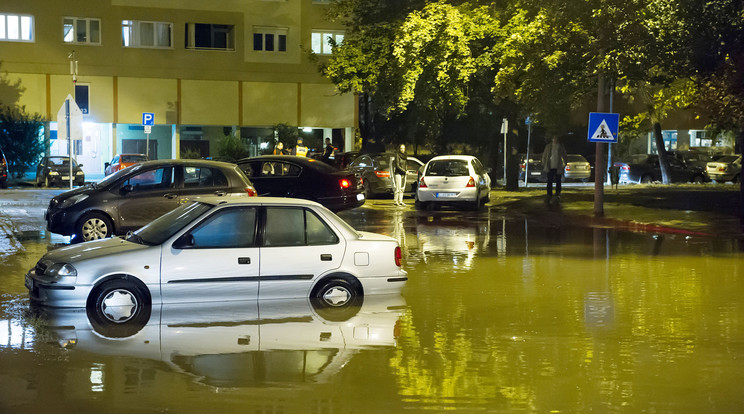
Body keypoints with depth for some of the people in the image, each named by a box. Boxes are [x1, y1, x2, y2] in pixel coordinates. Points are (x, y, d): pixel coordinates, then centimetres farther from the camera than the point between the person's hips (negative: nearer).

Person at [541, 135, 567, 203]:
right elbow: (544, 155, 11)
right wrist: (543, 164, 6)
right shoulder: (548, 146, 7)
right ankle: (549, 196, 6)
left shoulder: (561, 147, 4)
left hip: (558, 167, -1)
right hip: (550, 167, 1)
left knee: (558, 182, 3)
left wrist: (564, 164, 2)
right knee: (549, 182, 1)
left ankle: (558, 196, 8)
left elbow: (565, 156, 10)